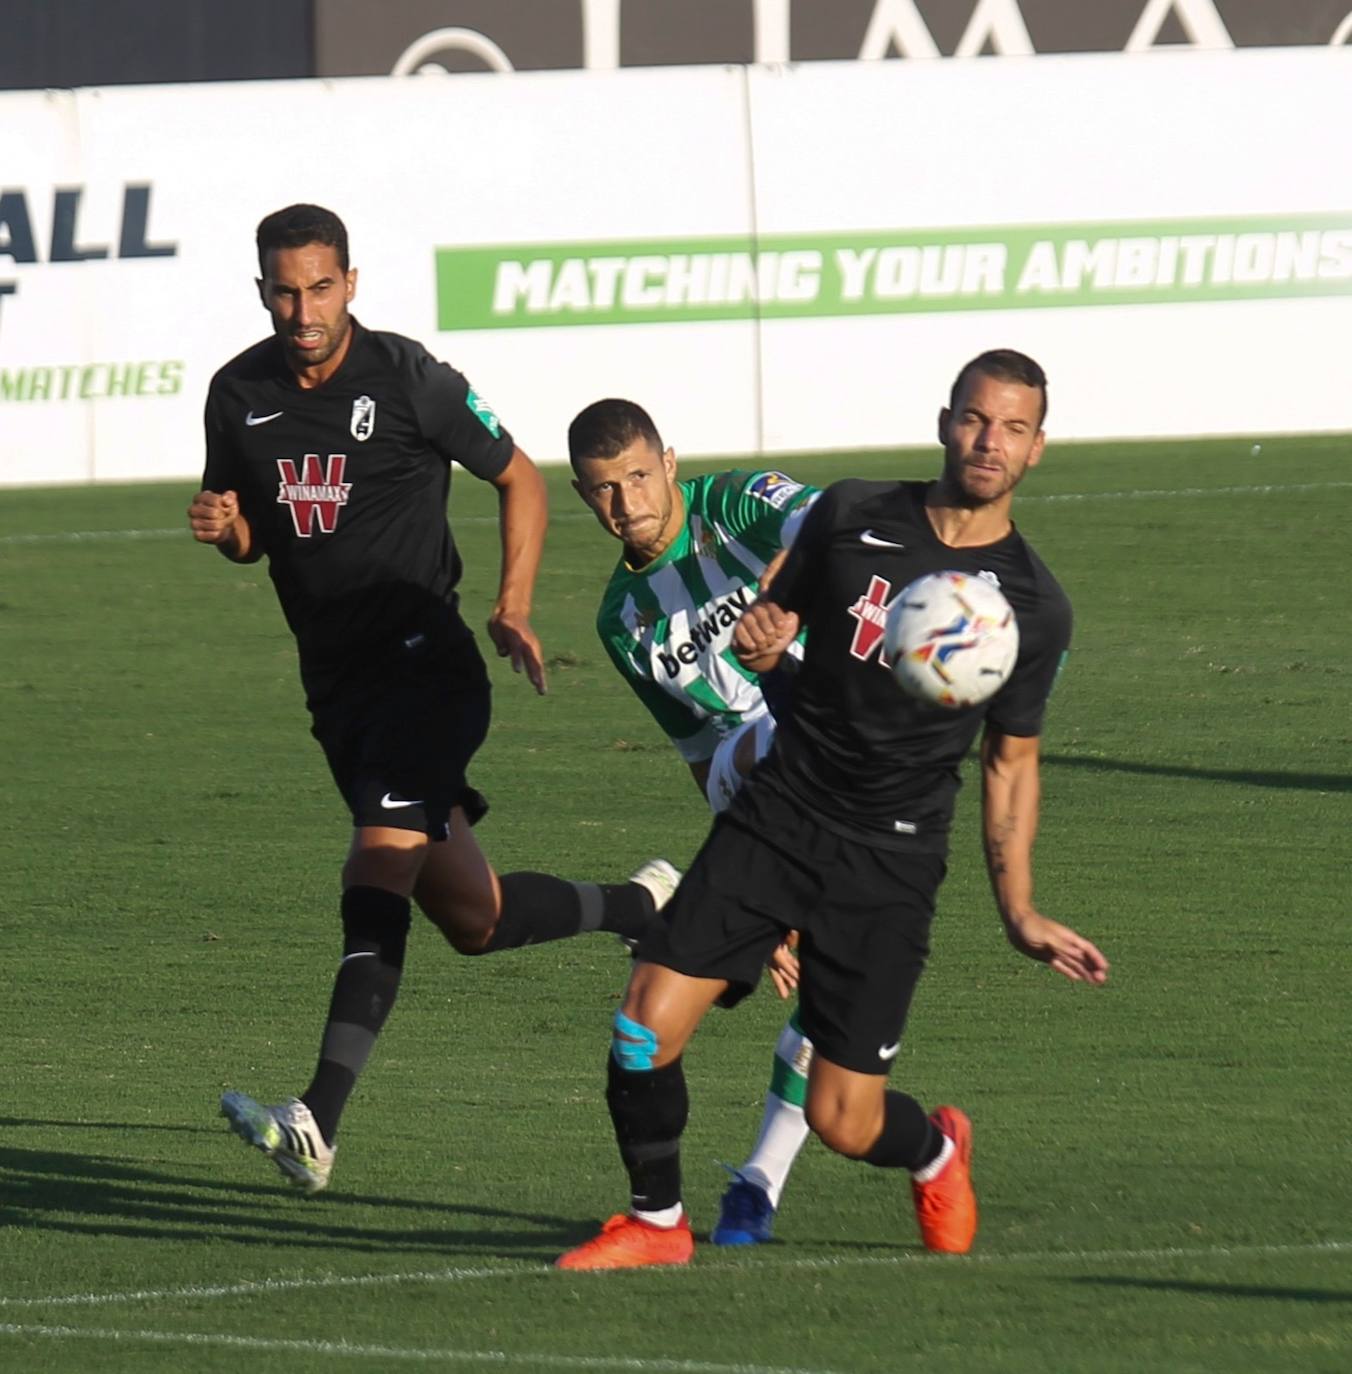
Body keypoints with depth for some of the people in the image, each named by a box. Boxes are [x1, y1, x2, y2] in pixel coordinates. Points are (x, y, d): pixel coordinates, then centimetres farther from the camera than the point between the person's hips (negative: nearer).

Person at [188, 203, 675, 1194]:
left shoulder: (409, 380, -9)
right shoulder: (240, 395, 5)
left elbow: (519, 479, 3)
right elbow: (252, 538, 18)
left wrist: (514, 608, -8)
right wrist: (223, 527, -6)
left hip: (426, 663, -6)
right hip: (338, 684, 6)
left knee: (381, 862, -23)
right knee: (470, 916, 10)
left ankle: (319, 1127, -32)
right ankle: (644, 906, 39)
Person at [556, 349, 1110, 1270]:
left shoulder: (1034, 607, 0)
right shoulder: (853, 517, 2)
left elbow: (1011, 761, 10)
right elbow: (778, 614, 16)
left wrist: (1019, 912, 5)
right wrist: (756, 640, -9)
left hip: (891, 864, -1)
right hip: (777, 815, 1)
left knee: (844, 1122, -4)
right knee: (646, 1029, -14)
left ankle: (935, 1150, 33)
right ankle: (656, 1221, 11)